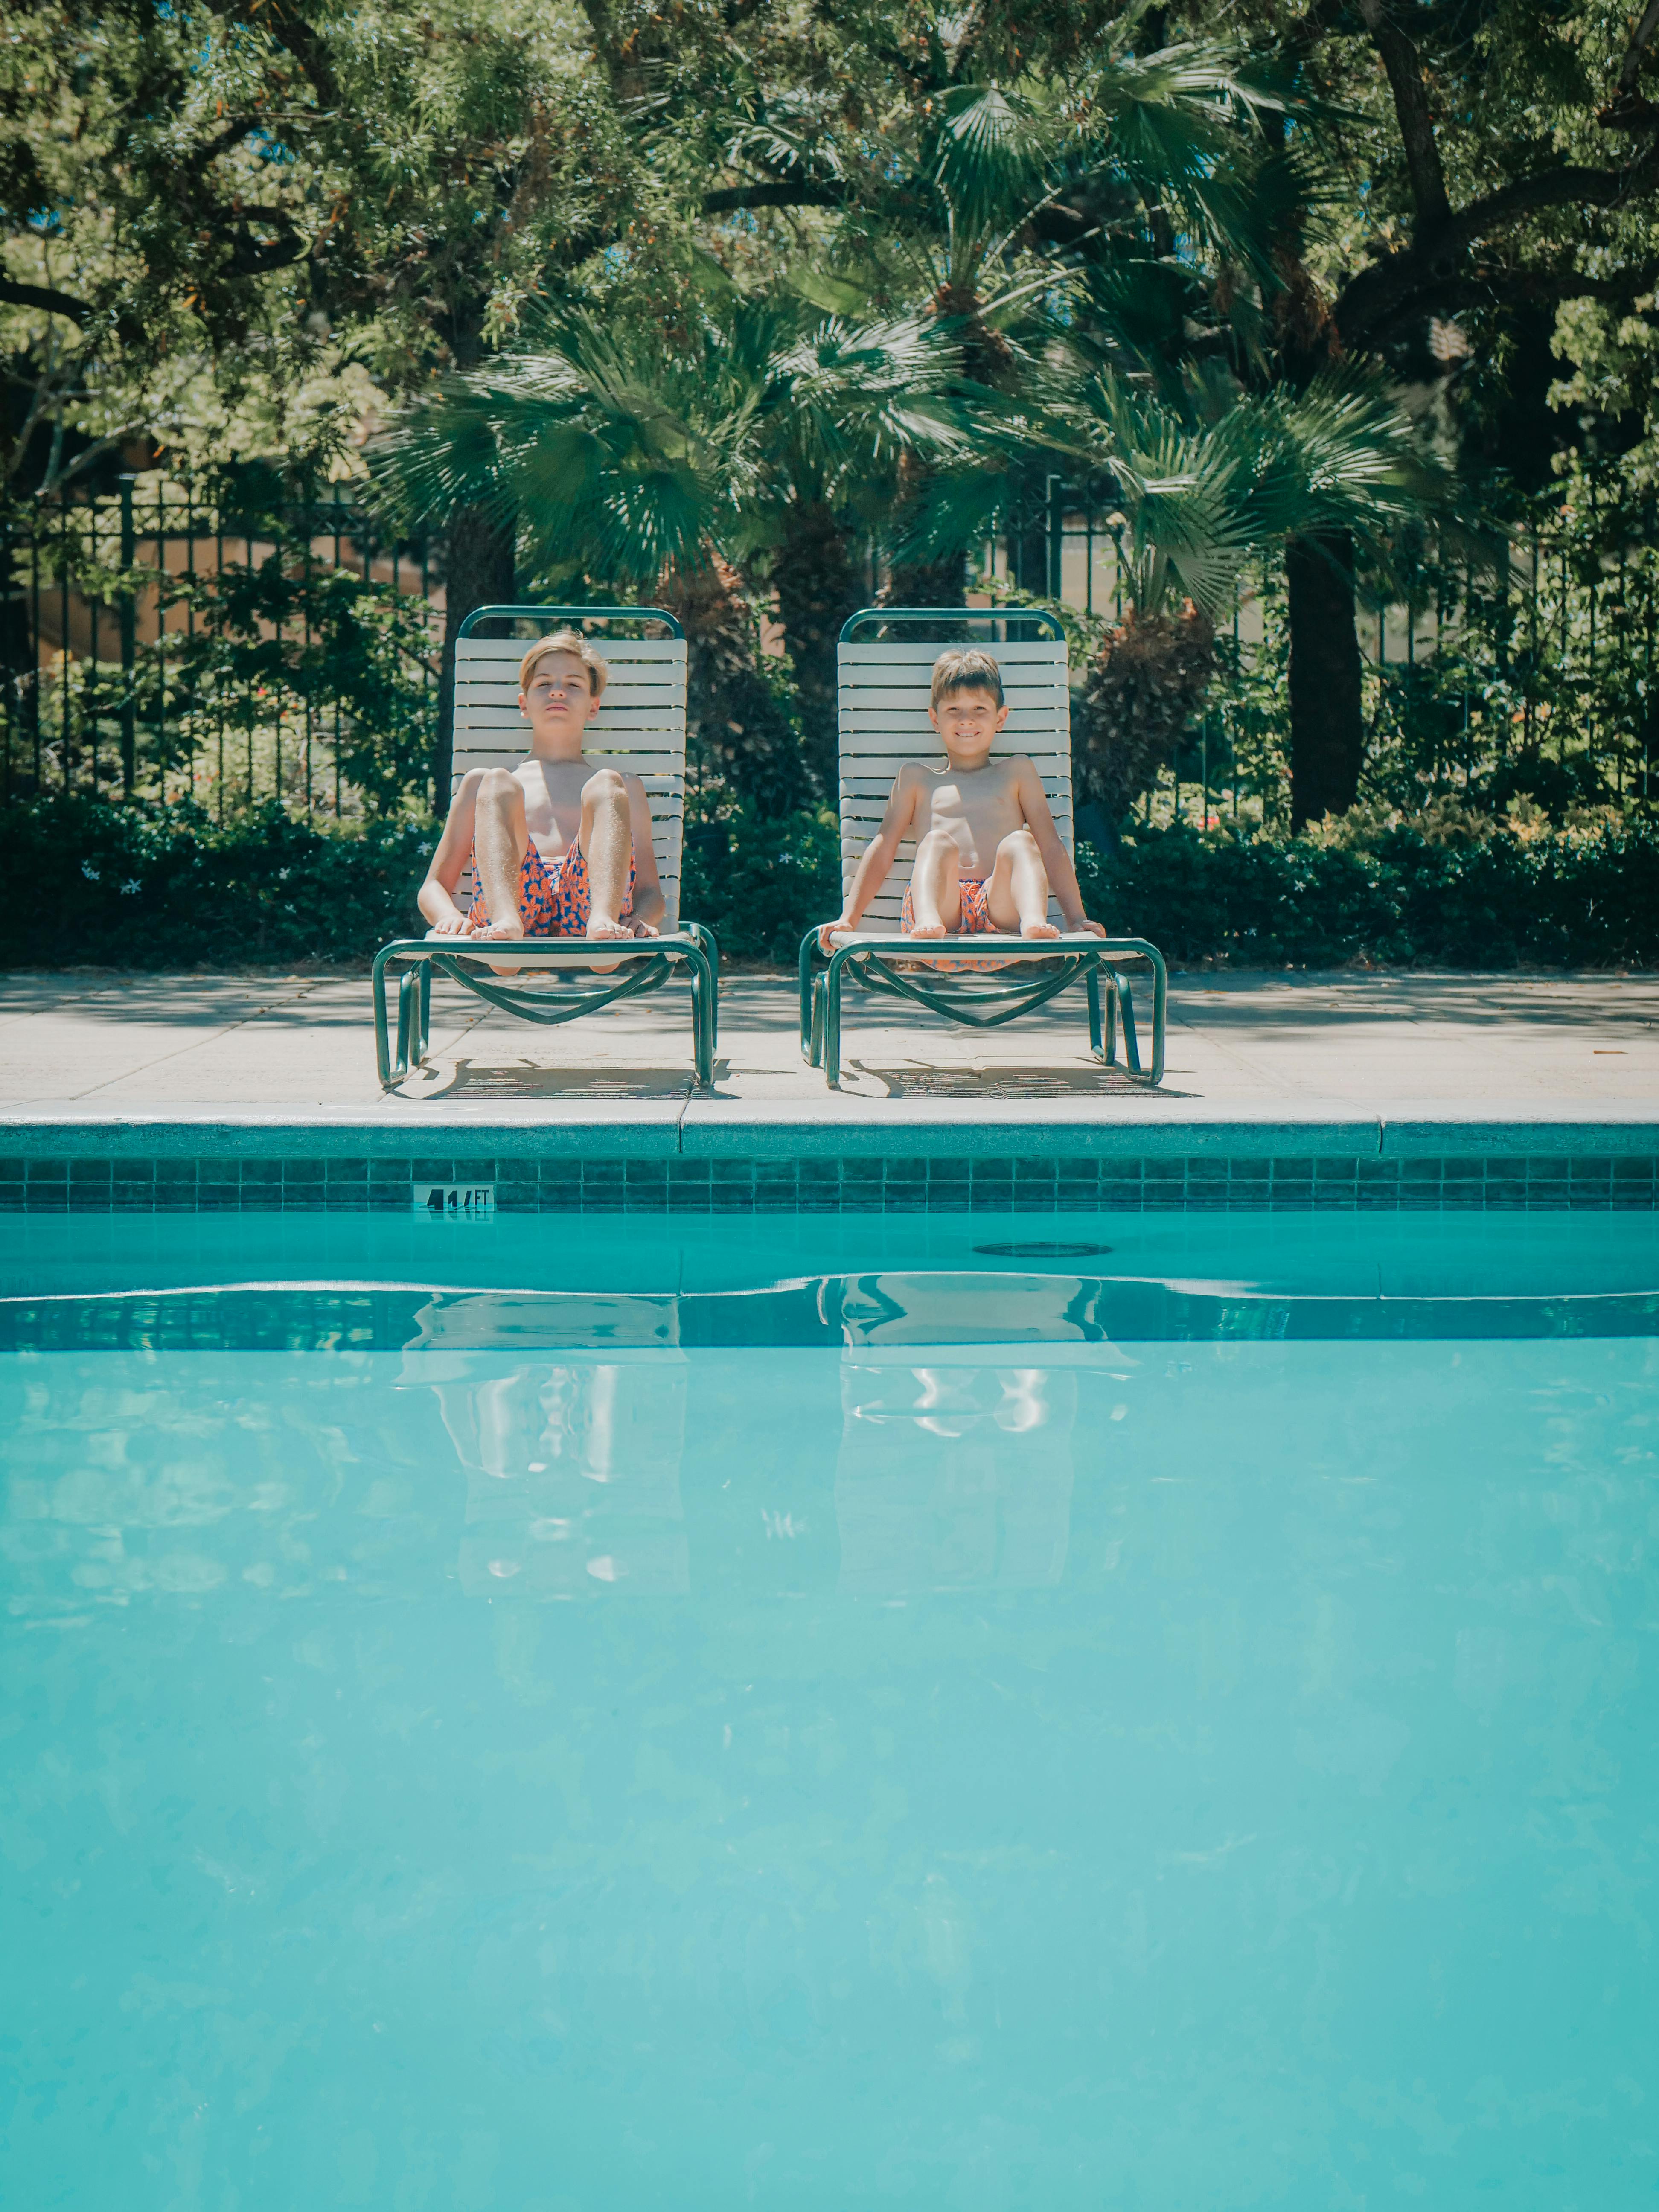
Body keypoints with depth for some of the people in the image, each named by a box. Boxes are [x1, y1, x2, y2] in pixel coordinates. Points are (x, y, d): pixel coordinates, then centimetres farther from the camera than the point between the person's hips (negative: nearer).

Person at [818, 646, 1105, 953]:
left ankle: (1034, 922, -52)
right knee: (938, 842, -28)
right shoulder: (916, 776, 24)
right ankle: (928, 923, -54)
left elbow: (1050, 847, 18)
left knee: (1018, 842, -26)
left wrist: (1076, 919, 7)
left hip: (999, 907, 0)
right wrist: (848, 919, 8)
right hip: (939, 903, 0)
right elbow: (884, 847, 20)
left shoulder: (1016, 771, 24)